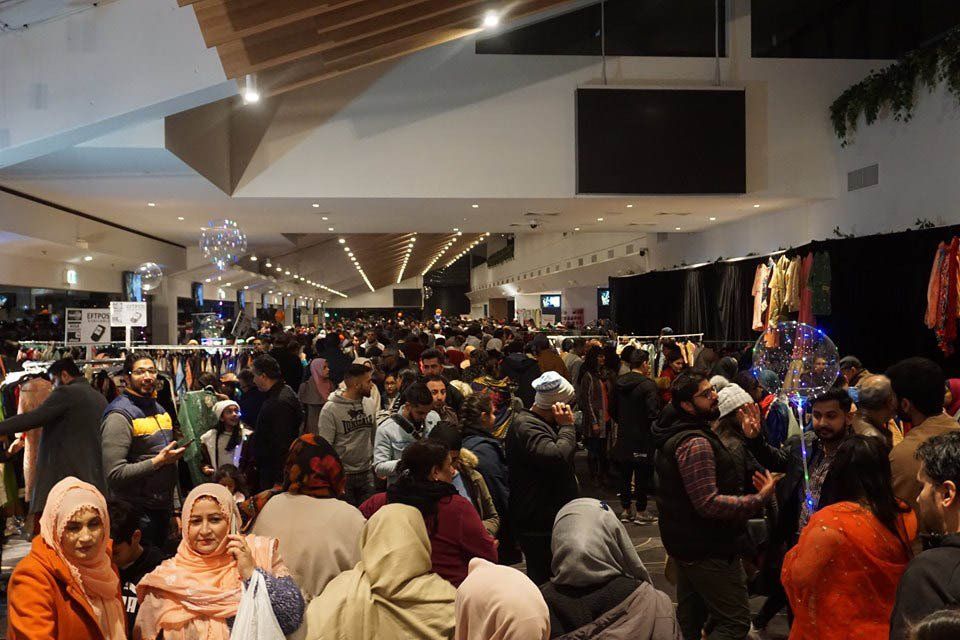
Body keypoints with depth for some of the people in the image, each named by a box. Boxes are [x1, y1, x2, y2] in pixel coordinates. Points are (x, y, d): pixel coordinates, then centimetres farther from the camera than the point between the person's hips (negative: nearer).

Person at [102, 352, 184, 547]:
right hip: (137, 513, -8)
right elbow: (114, 474, -23)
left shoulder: (160, 409, 13)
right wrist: (158, 462, -22)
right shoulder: (120, 415, -15)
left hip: (164, 509, 8)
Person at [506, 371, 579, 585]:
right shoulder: (525, 427, -20)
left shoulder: (542, 423, 13)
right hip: (538, 523, -10)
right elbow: (558, 456, -33)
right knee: (542, 578, -3)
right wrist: (567, 426, -21)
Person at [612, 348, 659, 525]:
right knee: (642, 475, 4)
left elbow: (614, 409, 11)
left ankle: (626, 509, 21)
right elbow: (653, 414, -20)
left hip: (624, 437, 6)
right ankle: (640, 512, 11)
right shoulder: (648, 385, -17)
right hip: (642, 437, -6)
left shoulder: (619, 383, 3)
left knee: (625, 474, 13)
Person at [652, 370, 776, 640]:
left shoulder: (675, 434, 9)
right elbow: (708, 503, -29)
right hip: (707, 549, -10)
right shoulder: (695, 443, -24)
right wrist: (759, 499, -25)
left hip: (686, 543, 10)